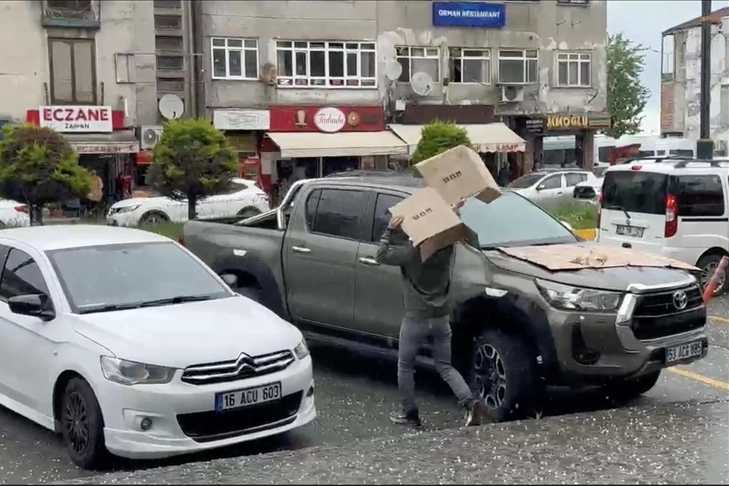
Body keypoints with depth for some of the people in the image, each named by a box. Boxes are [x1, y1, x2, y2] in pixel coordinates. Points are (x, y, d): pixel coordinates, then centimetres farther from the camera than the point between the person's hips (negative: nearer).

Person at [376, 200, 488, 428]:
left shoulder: (412, 252, -15)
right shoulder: (447, 249, -1)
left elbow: (382, 255, -7)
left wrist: (390, 230, -7)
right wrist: (451, 214, 10)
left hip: (416, 317, -5)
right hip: (442, 317, 5)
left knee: (405, 366, 13)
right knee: (445, 366, 13)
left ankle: (409, 413, 18)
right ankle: (471, 403, -6)